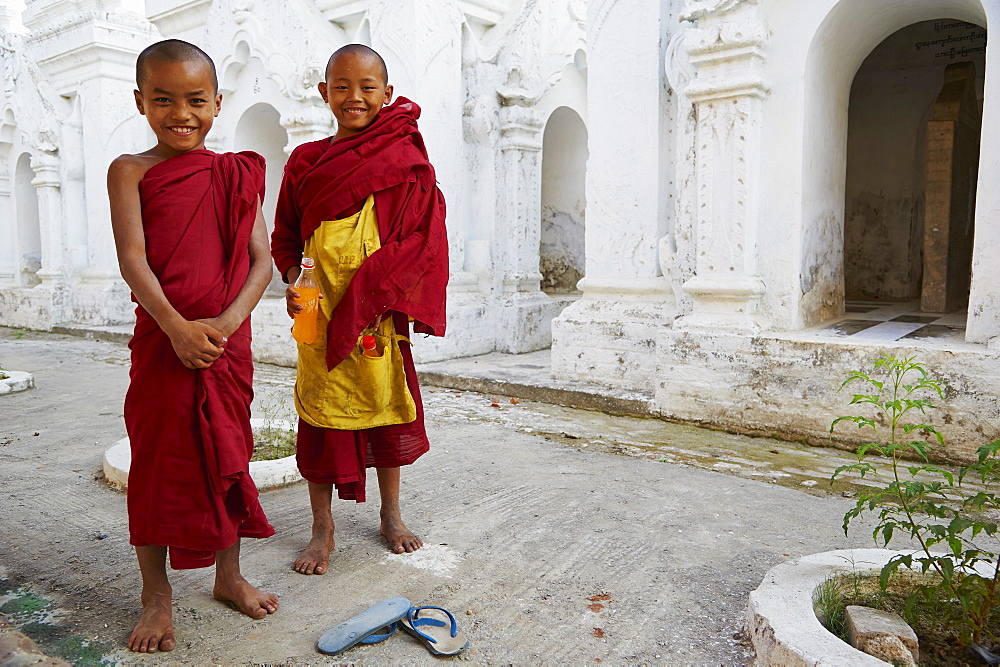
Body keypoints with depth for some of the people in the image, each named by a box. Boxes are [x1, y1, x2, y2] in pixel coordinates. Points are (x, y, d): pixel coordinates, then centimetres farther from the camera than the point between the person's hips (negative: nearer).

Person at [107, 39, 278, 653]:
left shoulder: (237, 175, 6)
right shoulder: (131, 171, 1)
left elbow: (261, 262, -1)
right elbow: (132, 258, -10)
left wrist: (225, 322, -16)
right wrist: (176, 326, -23)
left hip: (227, 340, 2)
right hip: (162, 340, -2)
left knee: (226, 455, 12)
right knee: (157, 460, 5)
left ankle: (229, 576, 31)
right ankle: (156, 595, 23)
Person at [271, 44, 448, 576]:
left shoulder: (406, 160, 0)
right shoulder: (304, 161, 6)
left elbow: (421, 237, -5)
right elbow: (286, 237, 12)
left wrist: (381, 295, -16)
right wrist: (292, 285, -5)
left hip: (382, 312, -1)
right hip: (320, 313, 1)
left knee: (389, 409, 11)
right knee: (320, 416, 5)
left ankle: (391, 515, 31)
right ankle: (323, 530, 21)